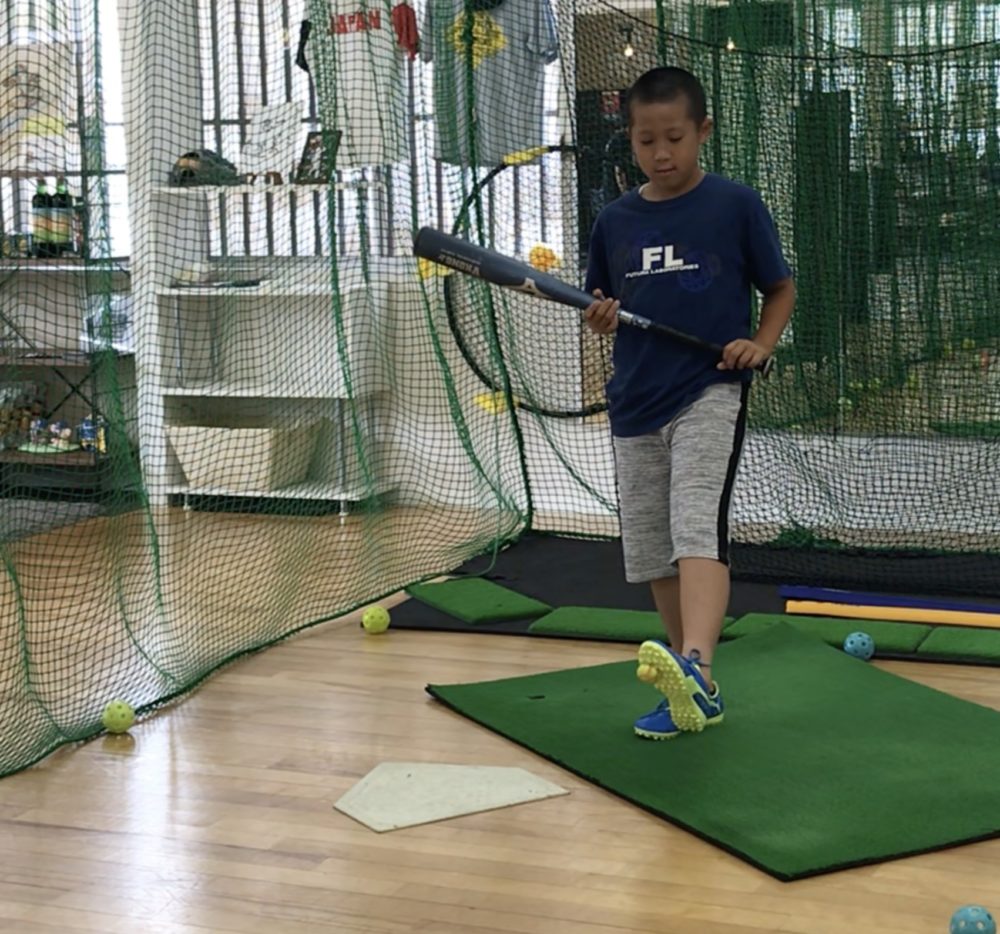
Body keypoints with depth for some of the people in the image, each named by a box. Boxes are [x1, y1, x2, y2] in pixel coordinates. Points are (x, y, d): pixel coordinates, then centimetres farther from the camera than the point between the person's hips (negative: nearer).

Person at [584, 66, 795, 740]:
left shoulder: (736, 205, -3)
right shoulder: (616, 221, 8)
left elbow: (781, 288, 6)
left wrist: (761, 344, -12)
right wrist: (602, 319, -6)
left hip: (710, 393, -5)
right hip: (636, 404, 5)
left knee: (699, 528, -24)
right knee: (654, 554, 8)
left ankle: (695, 668, -42)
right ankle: (694, 694, 19)